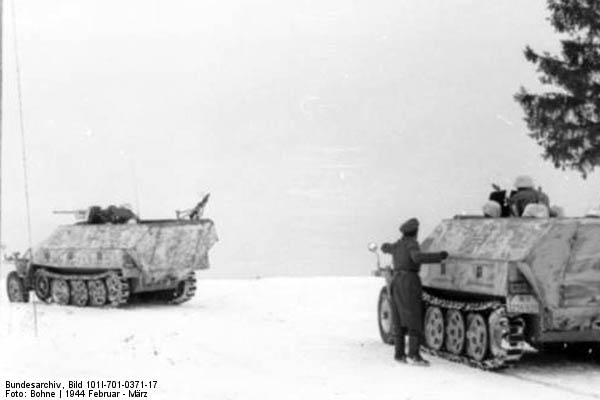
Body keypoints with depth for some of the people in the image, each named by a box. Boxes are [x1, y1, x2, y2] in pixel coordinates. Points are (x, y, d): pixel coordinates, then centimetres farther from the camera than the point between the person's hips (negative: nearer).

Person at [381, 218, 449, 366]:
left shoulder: (396, 245, 15)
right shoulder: (411, 244, -9)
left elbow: (385, 248, 38)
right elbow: (417, 257, -30)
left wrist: (388, 246, 61)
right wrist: (438, 256, -26)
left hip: (396, 281, 8)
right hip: (410, 282, -8)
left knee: (400, 320, 12)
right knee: (415, 320, -11)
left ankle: (399, 354, 11)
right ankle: (413, 355, -21)